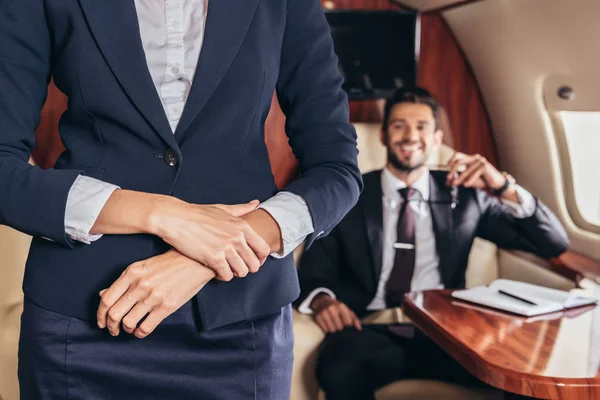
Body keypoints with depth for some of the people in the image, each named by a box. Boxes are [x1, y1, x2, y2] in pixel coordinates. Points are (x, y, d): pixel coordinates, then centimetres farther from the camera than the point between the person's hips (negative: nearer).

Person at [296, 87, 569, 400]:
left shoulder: (465, 194, 14)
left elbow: (554, 245, 13)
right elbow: (313, 273, 5)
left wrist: (504, 189, -4)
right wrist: (322, 300, -20)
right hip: (372, 331, -1)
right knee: (340, 372, -35)